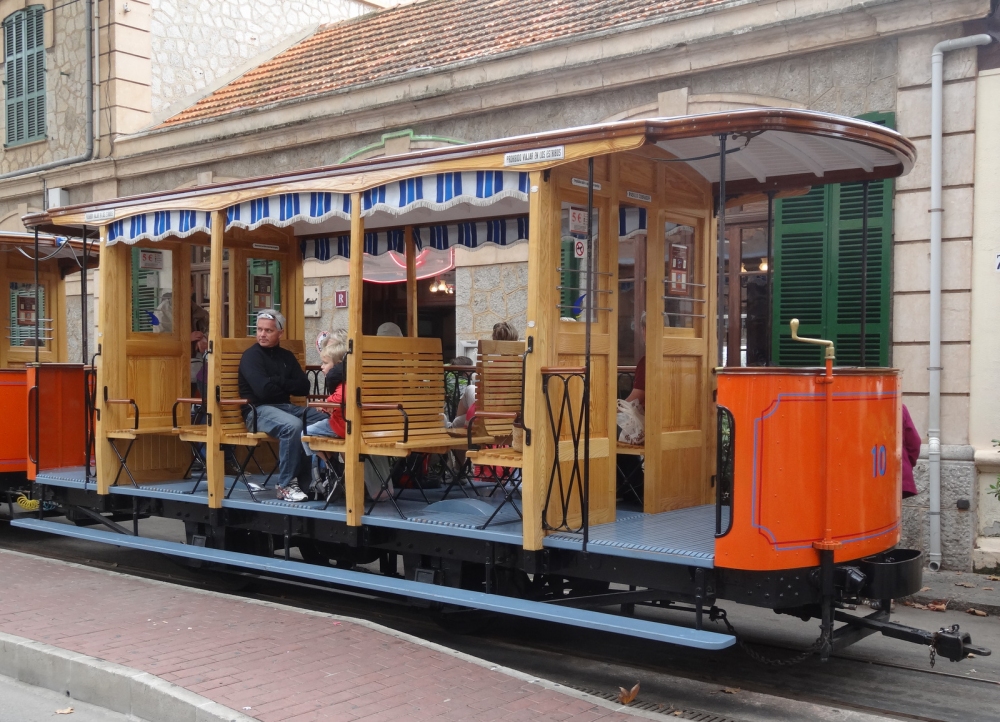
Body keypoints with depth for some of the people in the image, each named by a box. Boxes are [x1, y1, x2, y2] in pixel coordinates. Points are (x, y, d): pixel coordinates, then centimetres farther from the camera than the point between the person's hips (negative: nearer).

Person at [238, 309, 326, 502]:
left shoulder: (286, 356, 15)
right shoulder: (251, 355, -3)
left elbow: (304, 387, 5)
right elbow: (263, 390, -16)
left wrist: (277, 381, -7)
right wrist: (287, 385, 0)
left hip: (286, 407, 6)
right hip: (258, 410, -6)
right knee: (292, 425, -36)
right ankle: (285, 486, -26)